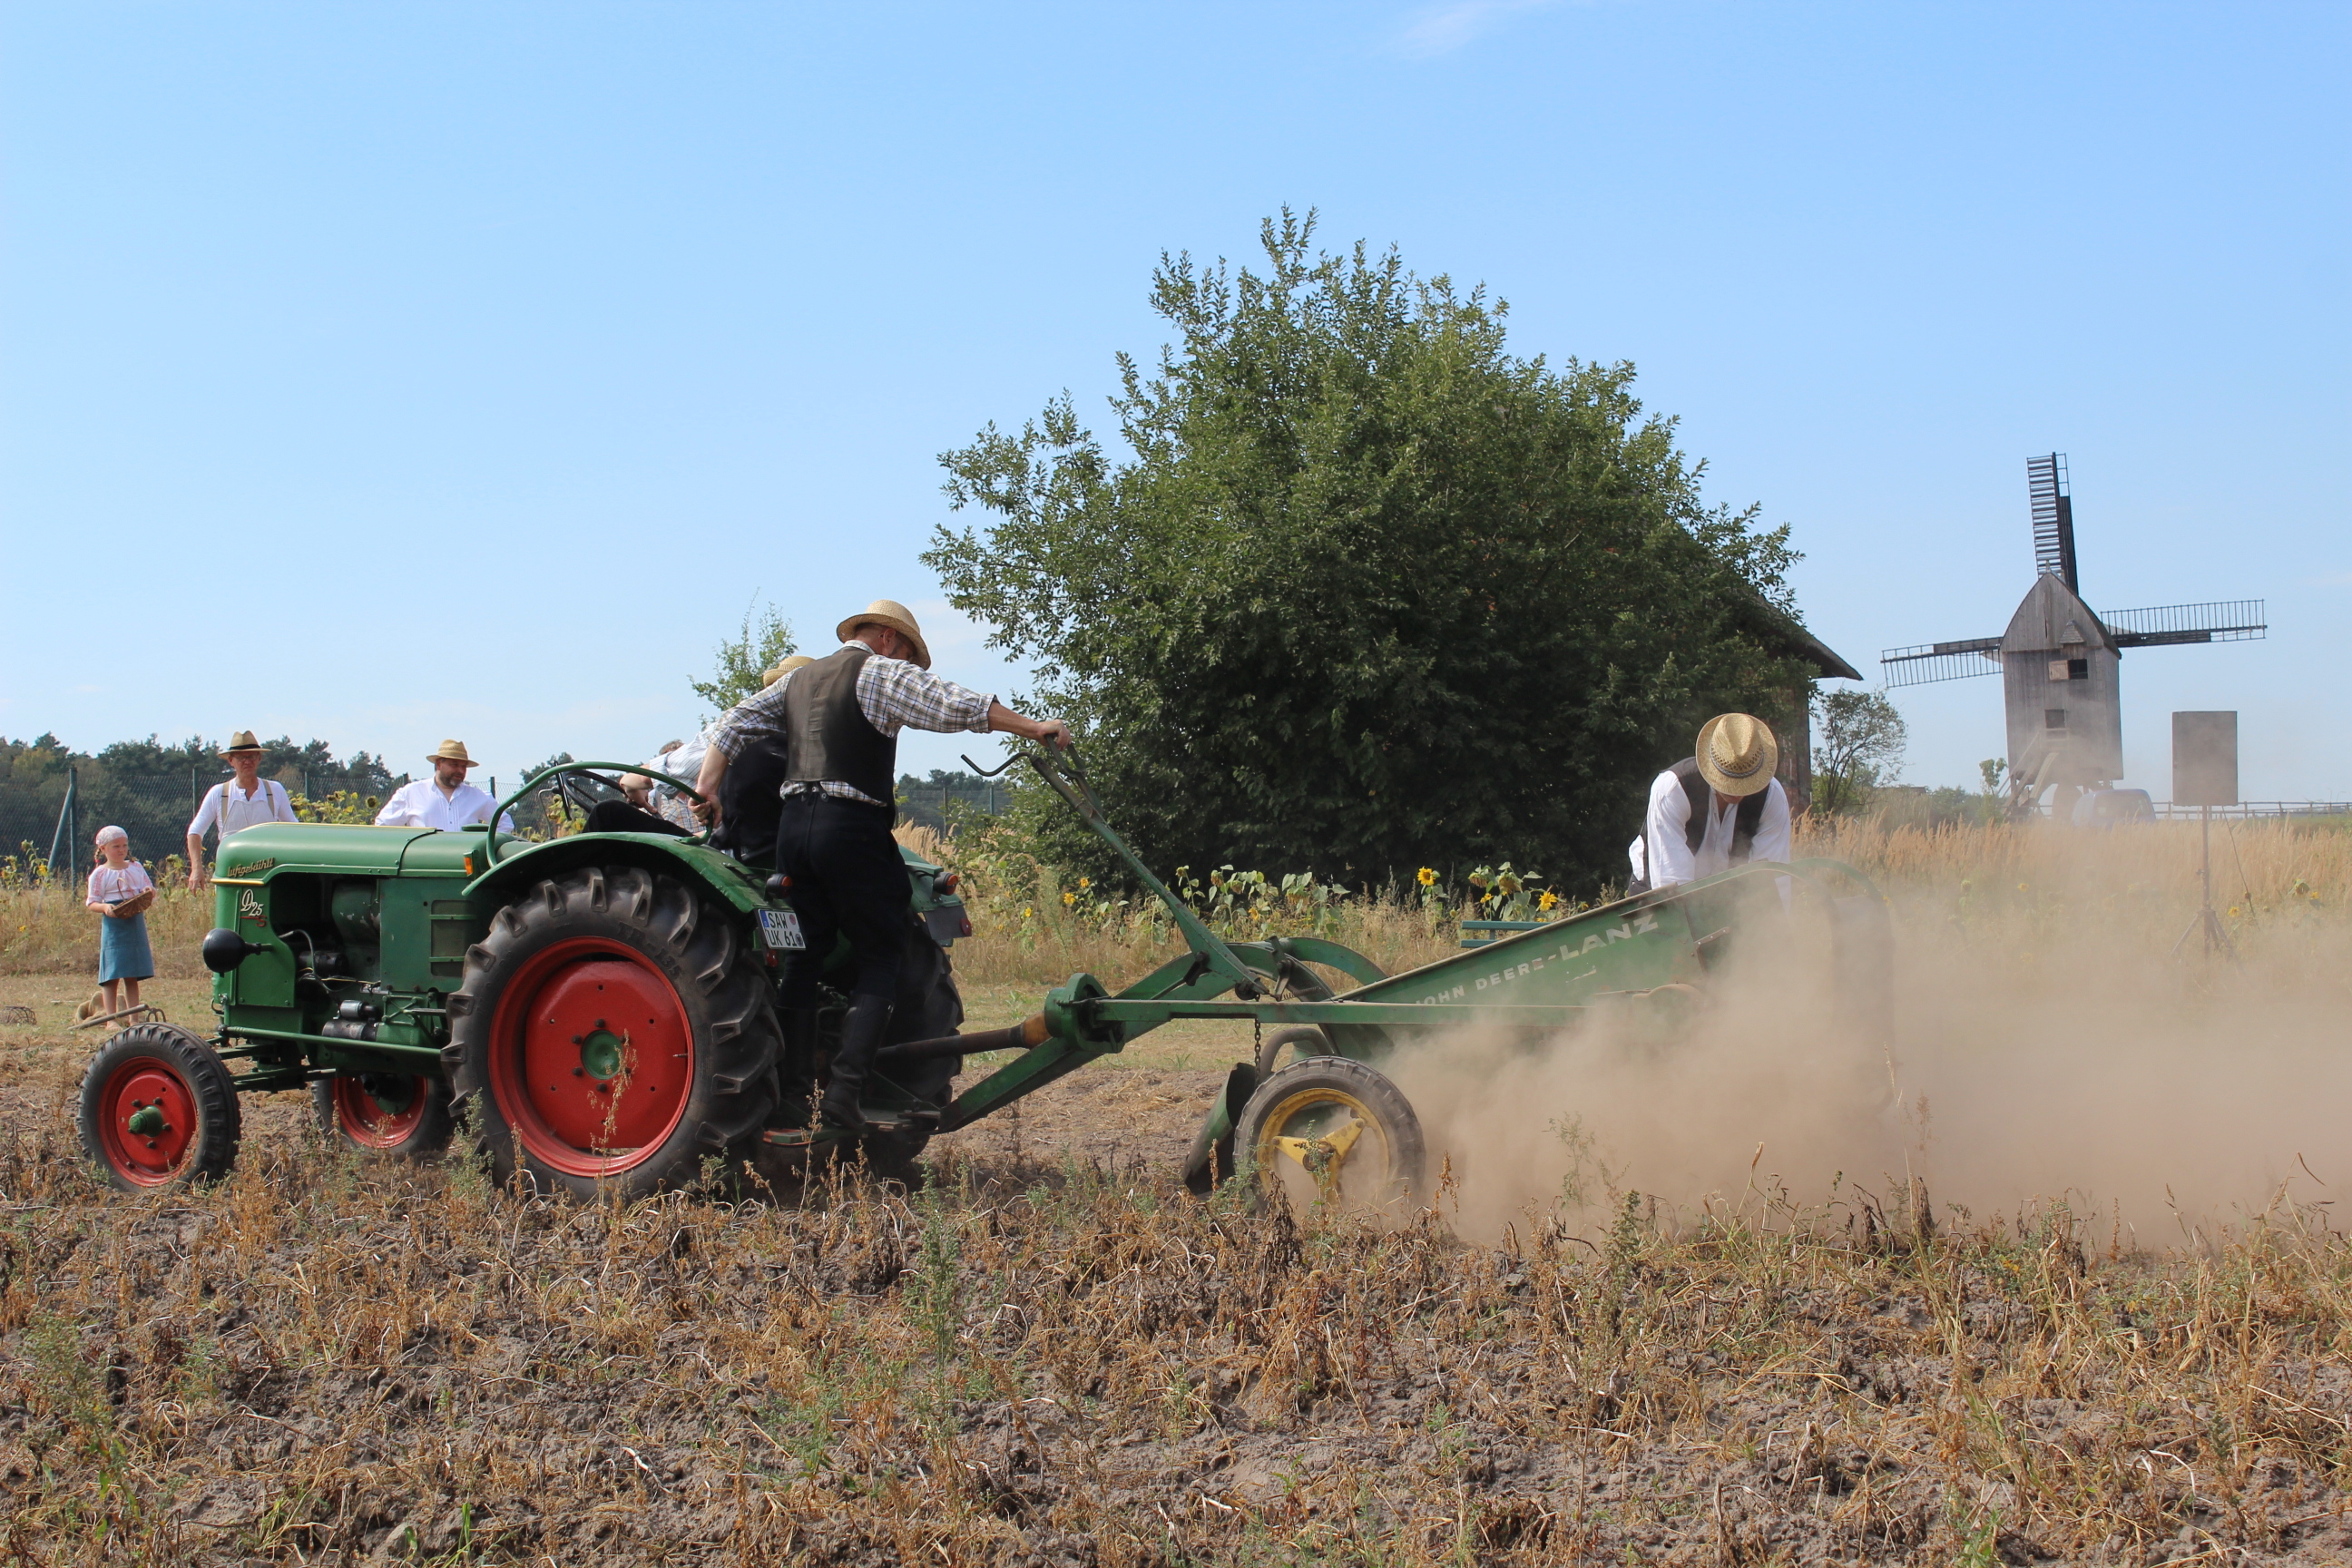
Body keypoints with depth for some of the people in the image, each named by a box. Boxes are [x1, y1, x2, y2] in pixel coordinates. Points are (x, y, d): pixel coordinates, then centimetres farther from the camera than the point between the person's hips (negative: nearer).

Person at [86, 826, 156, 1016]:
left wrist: (149, 893, -9)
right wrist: (105, 907, -23)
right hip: (113, 927, -4)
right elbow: (92, 903, -2)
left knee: (132, 976, 10)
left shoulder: (136, 868, 11)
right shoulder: (100, 874, -1)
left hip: (136, 925, 4)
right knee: (112, 976, -5)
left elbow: (149, 890, 14)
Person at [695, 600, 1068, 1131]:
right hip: (853, 828, -6)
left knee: (804, 956, 12)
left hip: (792, 824, 7)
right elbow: (954, 705, -11)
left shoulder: (797, 679, 21)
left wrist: (708, 785, 11)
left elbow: (738, 722, 15)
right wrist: (1033, 728, -10)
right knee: (881, 958, 1)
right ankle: (843, 1092, -11)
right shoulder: (883, 674, 0)